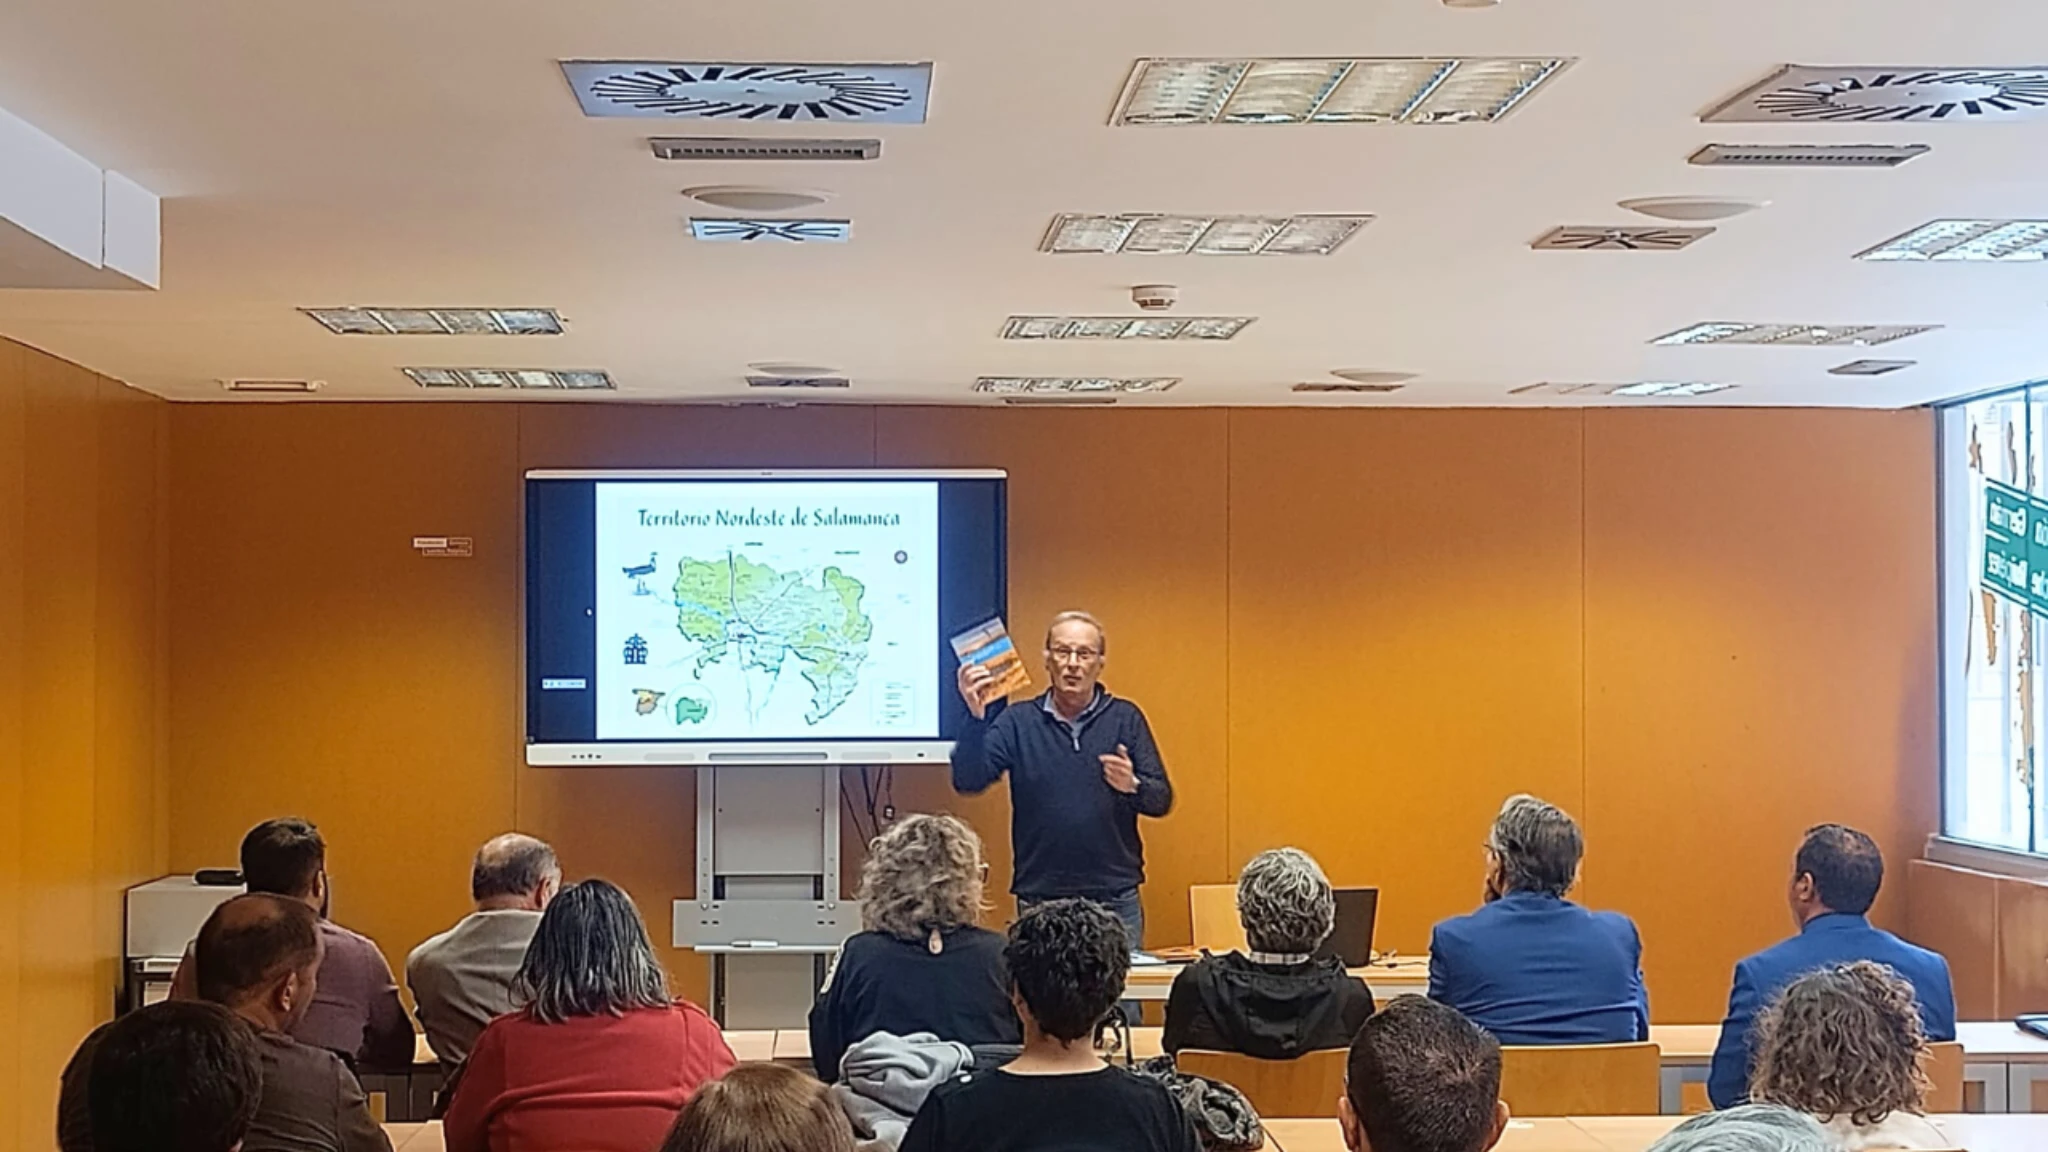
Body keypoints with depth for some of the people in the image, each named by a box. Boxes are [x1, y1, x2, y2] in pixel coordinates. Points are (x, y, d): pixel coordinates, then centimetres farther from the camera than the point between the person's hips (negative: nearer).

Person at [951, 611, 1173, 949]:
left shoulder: (1125, 718, 6)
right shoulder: (1018, 722, 4)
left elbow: (1162, 800, 2)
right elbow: (968, 781, -7)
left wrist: (1132, 786, -20)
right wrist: (976, 718, -22)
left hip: (1115, 899, 1)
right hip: (1039, 900, -1)